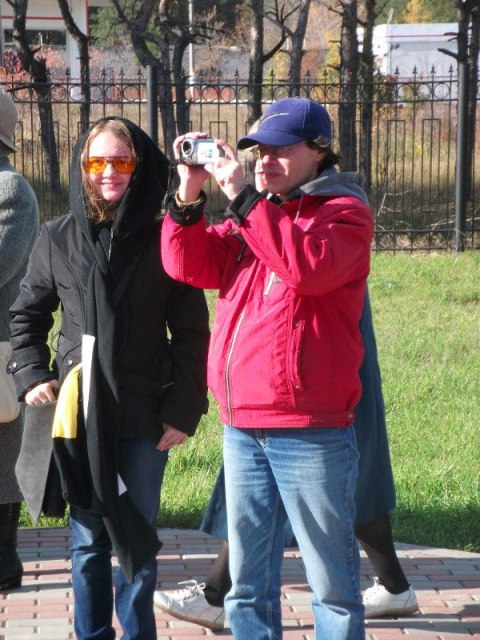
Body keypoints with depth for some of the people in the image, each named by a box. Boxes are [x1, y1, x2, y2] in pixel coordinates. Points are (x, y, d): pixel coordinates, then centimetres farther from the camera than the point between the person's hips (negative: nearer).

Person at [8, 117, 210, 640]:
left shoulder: (164, 241, -3)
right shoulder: (58, 239, 4)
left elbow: (191, 334, -2)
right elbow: (26, 315, 15)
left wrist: (183, 409, -7)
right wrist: (31, 375, 1)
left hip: (145, 420, -2)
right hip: (78, 417, 2)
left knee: (137, 538, 6)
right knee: (87, 539, 9)